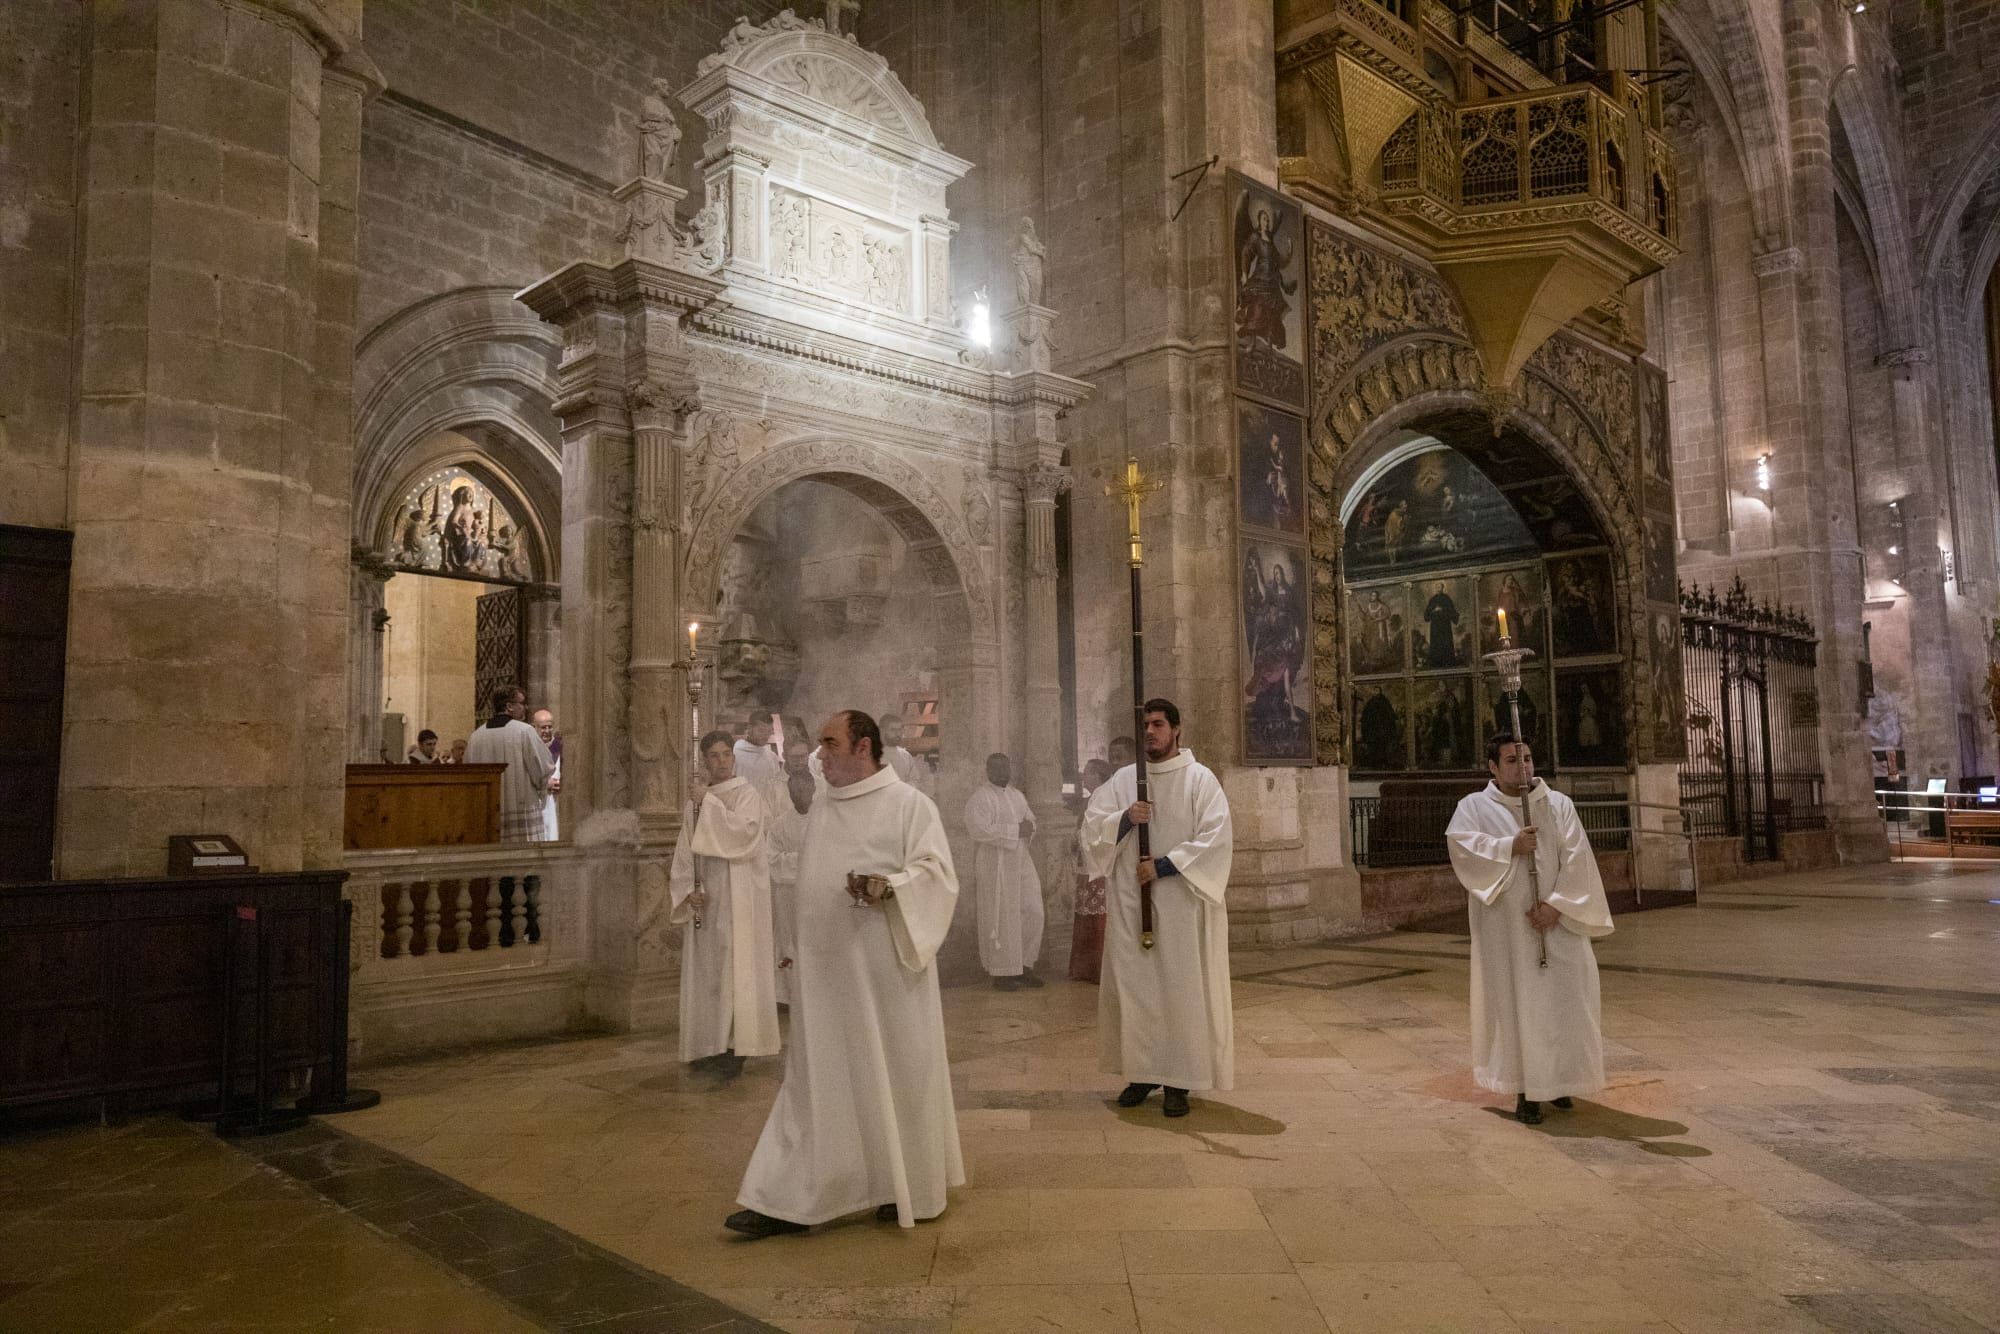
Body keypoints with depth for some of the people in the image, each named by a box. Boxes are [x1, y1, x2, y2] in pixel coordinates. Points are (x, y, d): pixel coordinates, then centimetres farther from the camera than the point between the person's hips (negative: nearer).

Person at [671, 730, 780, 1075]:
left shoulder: (747, 794, -3)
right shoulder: (696, 800, 10)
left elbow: (744, 832, -22)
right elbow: (685, 851, 7)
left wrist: (709, 801, -19)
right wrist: (688, 888, -8)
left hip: (736, 896, -5)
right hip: (703, 897, 5)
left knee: (734, 966, -5)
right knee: (705, 967, 7)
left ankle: (735, 1046, -1)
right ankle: (709, 1044, 16)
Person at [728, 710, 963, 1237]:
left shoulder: (908, 803, -7)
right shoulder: (821, 806, 13)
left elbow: (937, 870, -13)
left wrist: (888, 886, -29)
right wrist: (802, 952, 21)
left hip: (883, 970, -6)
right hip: (827, 970, 6)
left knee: (896, 1074, 5)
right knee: (814, 1080, 5)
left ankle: (909, 1190, 23)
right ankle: (791, 1201, 8)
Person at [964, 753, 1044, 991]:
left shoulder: (1017, 795, 15)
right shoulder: (980, 799, -9)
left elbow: (1031, 820, 21)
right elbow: (979, 829, -22)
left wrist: (1028, 827, -4)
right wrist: (1015, 830, -18)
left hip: (1021, 861, 7)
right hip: (995, 866, -7)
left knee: (1032, 913, 6)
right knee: (1001, 919, -2)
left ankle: (1023, 966, 19)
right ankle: (1001, 973, 8)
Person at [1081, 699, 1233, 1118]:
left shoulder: (1200, 780, -3)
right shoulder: (1123, 779, 9)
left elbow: (1215, 838, -11)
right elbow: (1092, 825, 6)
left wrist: (1163, 866, -15)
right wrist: (1125, 818, -13)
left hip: (1180, 901, -4)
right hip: (1129, 900, 4)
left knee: (1181, 986, 0)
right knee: (1132, 984, 6)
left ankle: (1179, 1079, 9)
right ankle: (1141, 1071, 19)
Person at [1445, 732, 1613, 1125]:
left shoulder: (1559, 805, 7)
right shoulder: (1475, 807, 3)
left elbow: (1577, 860, -3)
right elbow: (1460, 844, -14)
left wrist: (1557, 904, -14)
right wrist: (1510, 847, -20)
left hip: (1557, 923, 2)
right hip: (1507, 926, -2)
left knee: (1563, 1000, 4)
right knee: (1516, 1001, -1)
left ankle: (1557, 1080, 21)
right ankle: (1525, 1090, 6)